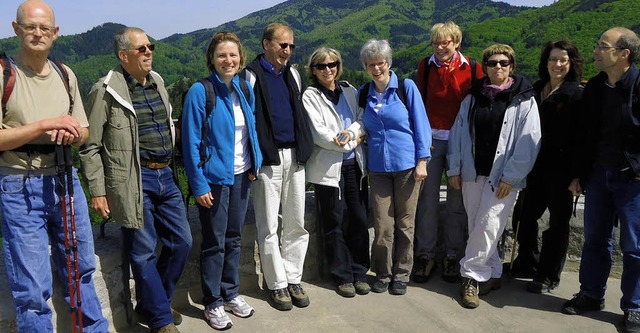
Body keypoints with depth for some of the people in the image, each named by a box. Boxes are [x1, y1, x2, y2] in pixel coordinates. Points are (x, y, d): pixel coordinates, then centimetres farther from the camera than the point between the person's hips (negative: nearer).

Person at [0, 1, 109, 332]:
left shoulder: (65, 74, 10)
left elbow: (83, 131, 14)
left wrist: (71, 133, -8)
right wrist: (47, 124, -19)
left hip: (66, 180, 5)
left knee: (80, 269, 17)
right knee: (32, 288, 1)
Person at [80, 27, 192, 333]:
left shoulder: (158, 82, 12)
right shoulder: (106, 91, -7)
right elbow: (90, 147, -5)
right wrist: (97, 191, -8)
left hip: (165, 175, 7)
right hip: (134, 181, -7)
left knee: (181, 241, 11)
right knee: (143, 252, 3)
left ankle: (151, 303, 32)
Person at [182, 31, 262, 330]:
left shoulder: (245, 90, 5)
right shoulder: (200, 91, -13)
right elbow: (191, 142, -14)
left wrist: (255, 164, 4)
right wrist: (198, 185, -17)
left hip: (241, 176, 6)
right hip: (214, 178, -5)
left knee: (234, 238, 16)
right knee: (214, 243, 5)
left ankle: (230, 293, 32)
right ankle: (212, 303, 20)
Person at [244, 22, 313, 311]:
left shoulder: (293, 74, 14)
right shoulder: (252, 75, -3)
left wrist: (305, 148, 10)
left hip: (294, 157, 5)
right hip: (267, 159, -5)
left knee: (296, 223, 8)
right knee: (268, 226, 2)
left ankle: (293, 278, 20)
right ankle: (277, 284, 14)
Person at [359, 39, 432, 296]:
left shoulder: (406, 87, -1)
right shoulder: (364, 93, 8)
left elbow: (421, 123, -2)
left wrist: (422, 161, -7)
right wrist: (364, 164, 12)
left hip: (406, 165, -2)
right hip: (378, 167, 2)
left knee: (405, 223, 6)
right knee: (383, 225, -1)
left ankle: (401, 274, 20)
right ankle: (383, 273, 17)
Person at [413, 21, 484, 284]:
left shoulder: (472, 68, 0)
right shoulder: (425, 66, 4)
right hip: (431, 139, 1)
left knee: (457, 201, 5)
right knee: (427, 199, 1)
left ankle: (453, 255, 16)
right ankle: (425, 254, 11)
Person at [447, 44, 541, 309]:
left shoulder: (524, 100, -2)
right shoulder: (473, 97, 9)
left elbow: (528, 142, -8)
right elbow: (458, 133, 9)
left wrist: (510, 177, -13)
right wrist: (454, 168, 3)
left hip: (503, 178, -4)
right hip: (473, 173, 4)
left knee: (487, 226, -9)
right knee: (477, 227, 8)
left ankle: (471, 275, 6)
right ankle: (491, 275, 22)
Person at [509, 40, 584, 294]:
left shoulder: (577, 95, -7)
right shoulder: (535, 90, 9)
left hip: (561, 167, -5)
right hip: (535, 165, 6)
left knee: (558, 220, 6)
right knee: (525, 215, 13)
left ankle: (548, 277, 18)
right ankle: (526, 264, 32)